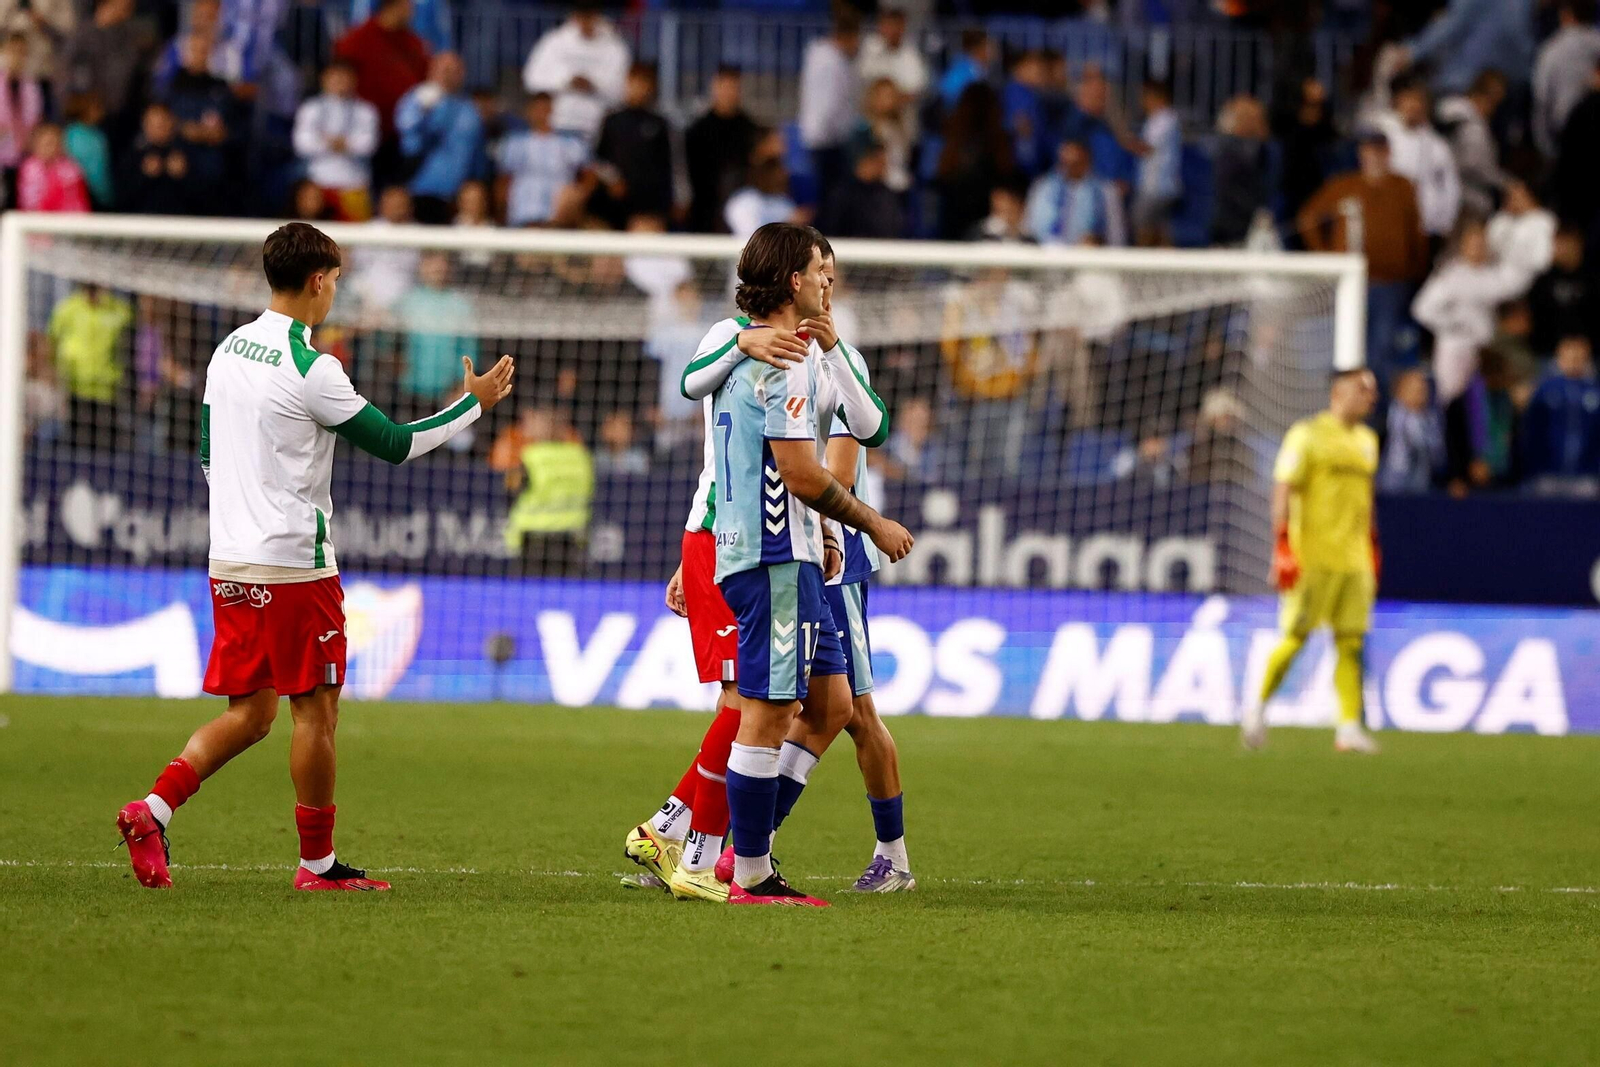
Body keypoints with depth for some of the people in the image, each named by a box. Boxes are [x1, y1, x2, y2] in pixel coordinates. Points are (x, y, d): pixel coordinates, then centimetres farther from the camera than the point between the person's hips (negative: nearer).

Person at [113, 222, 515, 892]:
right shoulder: (310, 369, -16)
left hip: (229, 562, 8)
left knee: (249, 712, 12)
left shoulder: (228, 351, 9)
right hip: (293, 563, -8)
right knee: (315, 710, 2)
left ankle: (153, 810, -3)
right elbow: (394, 444, -9)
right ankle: (318, 863, 8)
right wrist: (475, 404, 3)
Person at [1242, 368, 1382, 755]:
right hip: (1312, 558, -6)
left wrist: (1372, 549, 22)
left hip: (1354, 559, 6)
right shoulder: (1307, 435, -6)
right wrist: (1282, 546, -16)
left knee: (1351, 642, 0)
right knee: (1296, 636, -5)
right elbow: (1283, 491, -9)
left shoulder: (1367, 440, 16)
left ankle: (1349, 727, -1)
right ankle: (1259, 705, 14)